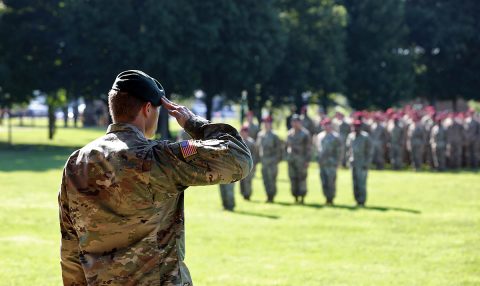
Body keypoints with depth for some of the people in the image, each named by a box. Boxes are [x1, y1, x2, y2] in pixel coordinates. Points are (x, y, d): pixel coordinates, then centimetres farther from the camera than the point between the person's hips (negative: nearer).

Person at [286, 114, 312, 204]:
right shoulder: (290, 133, 13)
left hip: (301, 159, -6)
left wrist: (307, 160, -11)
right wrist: (288, 157, 8)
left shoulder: (305, 133, -4)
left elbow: (308, 148, -7)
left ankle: (302, 198, 0)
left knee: (302, 179, -5)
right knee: (293, 179, 5)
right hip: (291, 159, 6)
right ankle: (296, 197, 11)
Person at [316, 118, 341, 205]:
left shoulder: (335, 137, -5)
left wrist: (336, 162, -8)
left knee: (331, 182, -5)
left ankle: (331, 200, 2)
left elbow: (339, 151, -5)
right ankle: (327, 199, 16)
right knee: (324, 182, 7)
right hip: (322, 163, 6)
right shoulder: (320, 136, 13)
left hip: (331, 163, -6)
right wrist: (319, 159, 13)